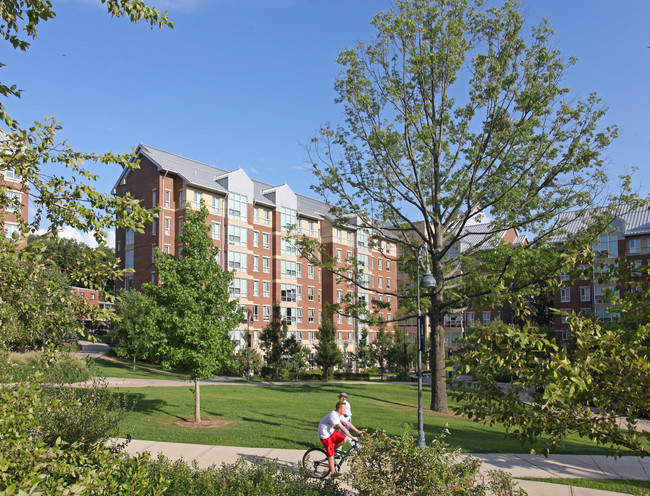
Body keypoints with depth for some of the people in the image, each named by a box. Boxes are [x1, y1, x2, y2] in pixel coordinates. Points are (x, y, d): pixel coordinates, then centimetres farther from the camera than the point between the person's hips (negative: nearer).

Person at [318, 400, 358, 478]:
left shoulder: (339, 414, -1)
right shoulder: (333, 416, -30)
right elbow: (342, 428, -32)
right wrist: (352, 437, -29)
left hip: (330, 431, 9)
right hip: (325, 434, -9)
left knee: (344, 439, -6)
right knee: (331, 454, -5)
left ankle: (332, 450, 14)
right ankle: (333, 472, 6)